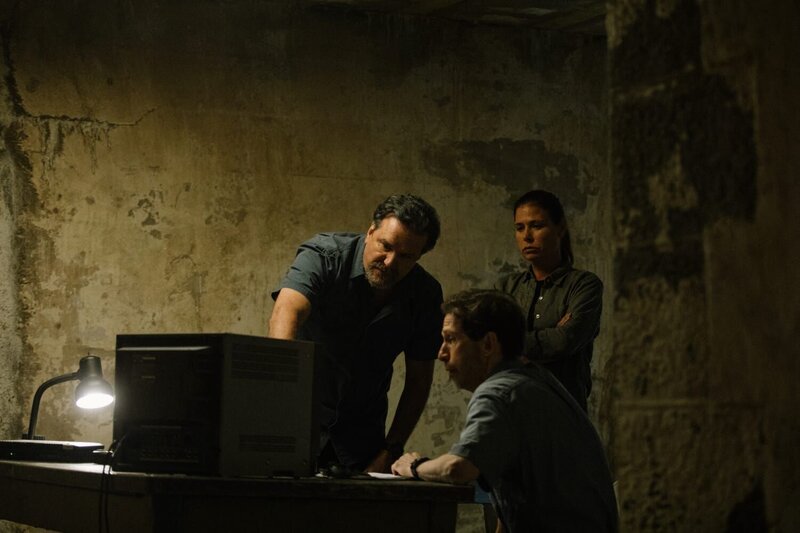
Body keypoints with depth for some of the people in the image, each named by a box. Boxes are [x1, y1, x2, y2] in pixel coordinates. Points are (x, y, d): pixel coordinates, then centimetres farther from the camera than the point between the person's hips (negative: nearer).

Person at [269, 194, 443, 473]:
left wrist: (391, 451, -4)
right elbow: (286, 313, -37)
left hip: (362, 428, 3)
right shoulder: (323, 256, -19)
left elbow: (419, 379, 2)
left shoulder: (425, 294, -6)